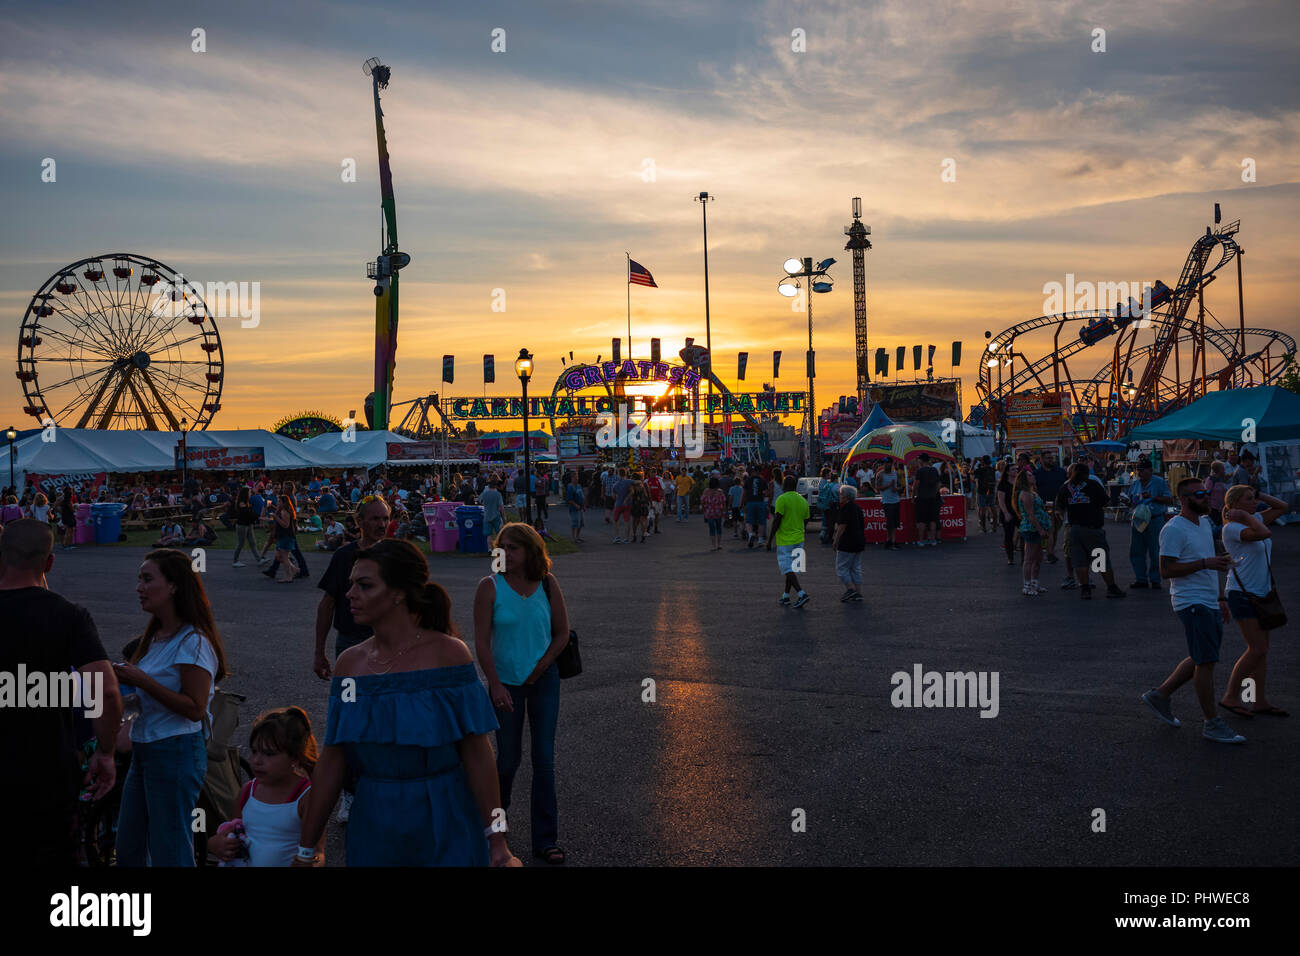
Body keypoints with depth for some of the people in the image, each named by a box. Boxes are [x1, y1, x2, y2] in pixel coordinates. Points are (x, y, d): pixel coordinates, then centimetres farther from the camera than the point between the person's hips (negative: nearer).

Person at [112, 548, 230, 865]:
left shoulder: (193, 642, -17)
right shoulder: (155, 635, 11)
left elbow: (195, 708, -20)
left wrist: (143, 681, -22)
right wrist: (125, 680, 2)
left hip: (175, 752, -9)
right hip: (143, 750, 9)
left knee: (169, 854, 2)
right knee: (128, 849, 17)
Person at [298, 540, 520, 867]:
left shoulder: (447, 653, -13)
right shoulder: (349, 663, -1)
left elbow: (476, 753, -13)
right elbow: (331, 762, 2)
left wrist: (496, 839, -12)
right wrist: (306, 849, 4)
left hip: (444, 830, -4)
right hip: (373, 830, 4)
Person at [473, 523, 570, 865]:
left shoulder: (547, 584, -4)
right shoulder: (490, 587, -10)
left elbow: (562, 633, 2)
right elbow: (482, 642, -11)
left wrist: (538, 670, -4)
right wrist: (495, 685, -16)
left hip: (543, 680, 2)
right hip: (506, 683, -1)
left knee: (544, 760, 2)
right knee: (508, 759, 7)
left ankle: (545, 838, 12)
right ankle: (493, 813, 37)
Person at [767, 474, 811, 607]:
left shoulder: (782, 499, -13)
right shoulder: (803, 500, 7)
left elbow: (777, 521, -16)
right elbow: (805, 520, 13)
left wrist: (770, 539, -10)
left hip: (785, 540, -7)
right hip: (799, 540, 7)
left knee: (788, 570, -5)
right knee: (791, 568, 15)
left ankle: (801, 594, -18)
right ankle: (786, 595, 21)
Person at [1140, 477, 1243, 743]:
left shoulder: (1204, 523, 15)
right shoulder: (1173, 529, -14)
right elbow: (1166, 570, -20)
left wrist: (1221, 597, 21)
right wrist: (1205, 563, -25)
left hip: (1209, 604, 9)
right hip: (1191, 603, -9)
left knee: (1201, 660, 14)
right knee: (1205, 662, -5)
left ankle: (1160, 695, 26)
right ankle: (1212, 724, 3)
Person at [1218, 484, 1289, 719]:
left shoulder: (1253, 521, 11)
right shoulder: (1232, 528, -16)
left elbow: (1282, 507, 19)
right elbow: (1264, 534, -30)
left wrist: (1258, 494, 7)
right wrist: (1246, 516, -16)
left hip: (1260, 594, 9)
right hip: (1242, 594, -9)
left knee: (1261, 649, 9)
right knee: (1257, 649, -10)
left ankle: (1261, 702, 15)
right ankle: (1231, 697, 1)